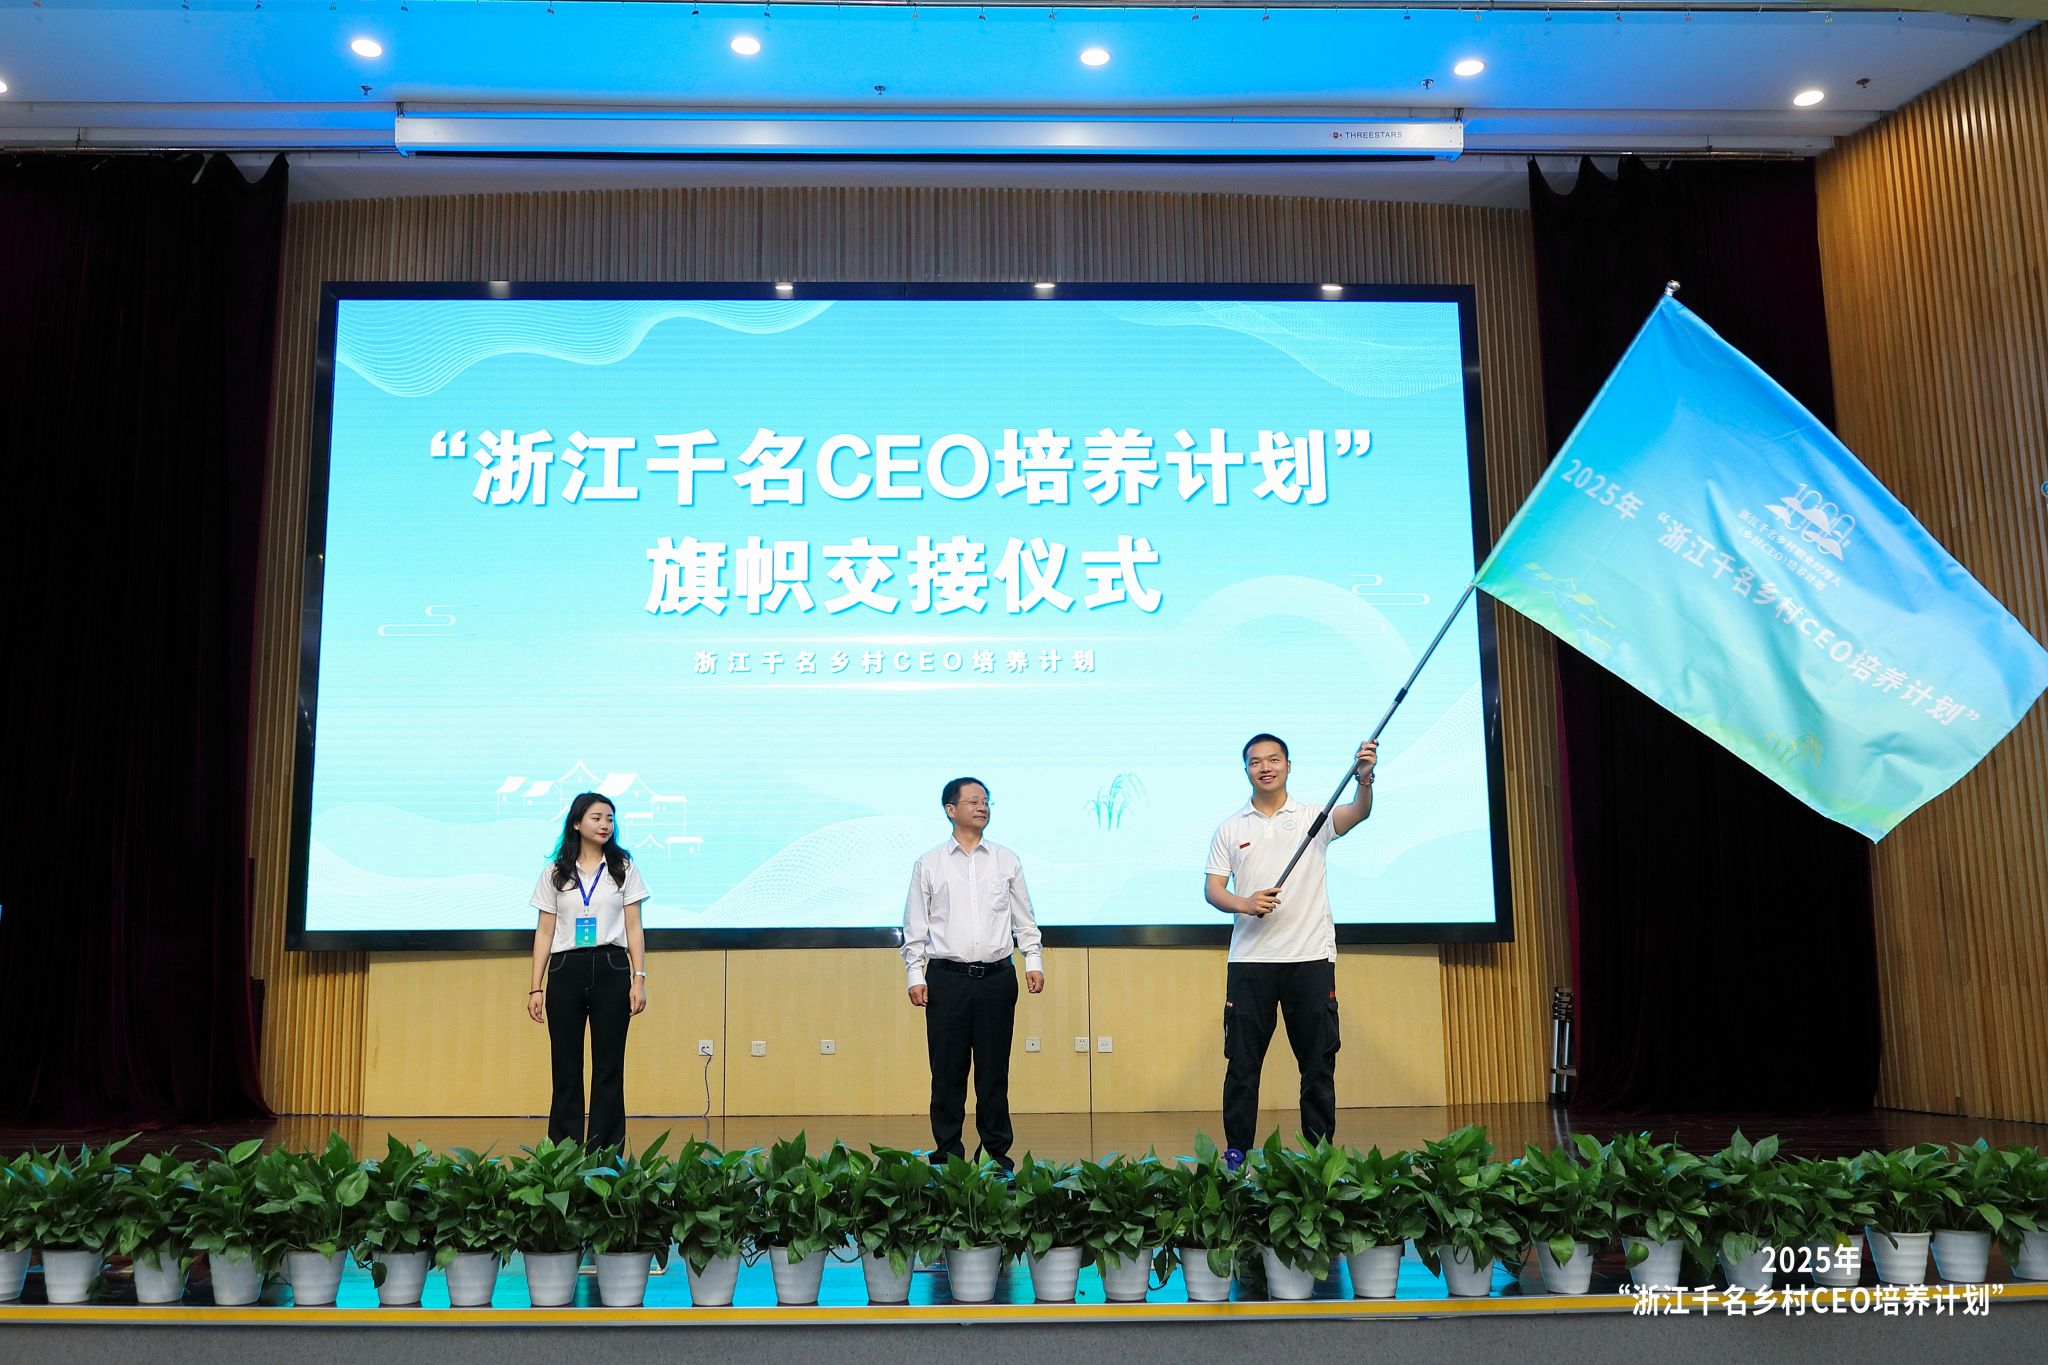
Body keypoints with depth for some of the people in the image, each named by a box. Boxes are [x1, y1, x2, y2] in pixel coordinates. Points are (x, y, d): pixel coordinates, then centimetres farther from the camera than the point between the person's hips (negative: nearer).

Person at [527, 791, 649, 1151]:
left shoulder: (623, 869, 7)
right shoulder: (555, 873, 8)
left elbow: (634, 929, 5)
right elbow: (545, 933, 8)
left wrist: (639, 979, -4)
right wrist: (536, 988, 3)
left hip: (610, 970, 0)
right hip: (565, 971, 1)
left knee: (609, 1067, 1)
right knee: (566, 1068, 3)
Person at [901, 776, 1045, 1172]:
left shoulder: (1007, 861, 9)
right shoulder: (929, 865, 5)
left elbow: (1024, 920, 12)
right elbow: (915, 927, 5)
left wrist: (1034, 961, 2)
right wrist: (915, 975, -2)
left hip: (997, 977, 1)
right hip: (947, 979, -1)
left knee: (994, 1071, 6)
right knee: (947, 1072, 2)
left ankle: (997, 1152, 17)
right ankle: (947, 1155, 12)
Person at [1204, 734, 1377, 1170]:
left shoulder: (1313, 817, 5)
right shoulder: (1230, 829, 9)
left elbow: (1358, 813, -14)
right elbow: (1212, 888, 5)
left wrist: (1365, 779, -35)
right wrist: (1244, 904, -16)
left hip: (1311, 957, -1)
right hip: (1249, 959, 1)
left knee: (1318, 1060, 4)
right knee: (1242, 1060, 4)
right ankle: (1236, 1150, 14)